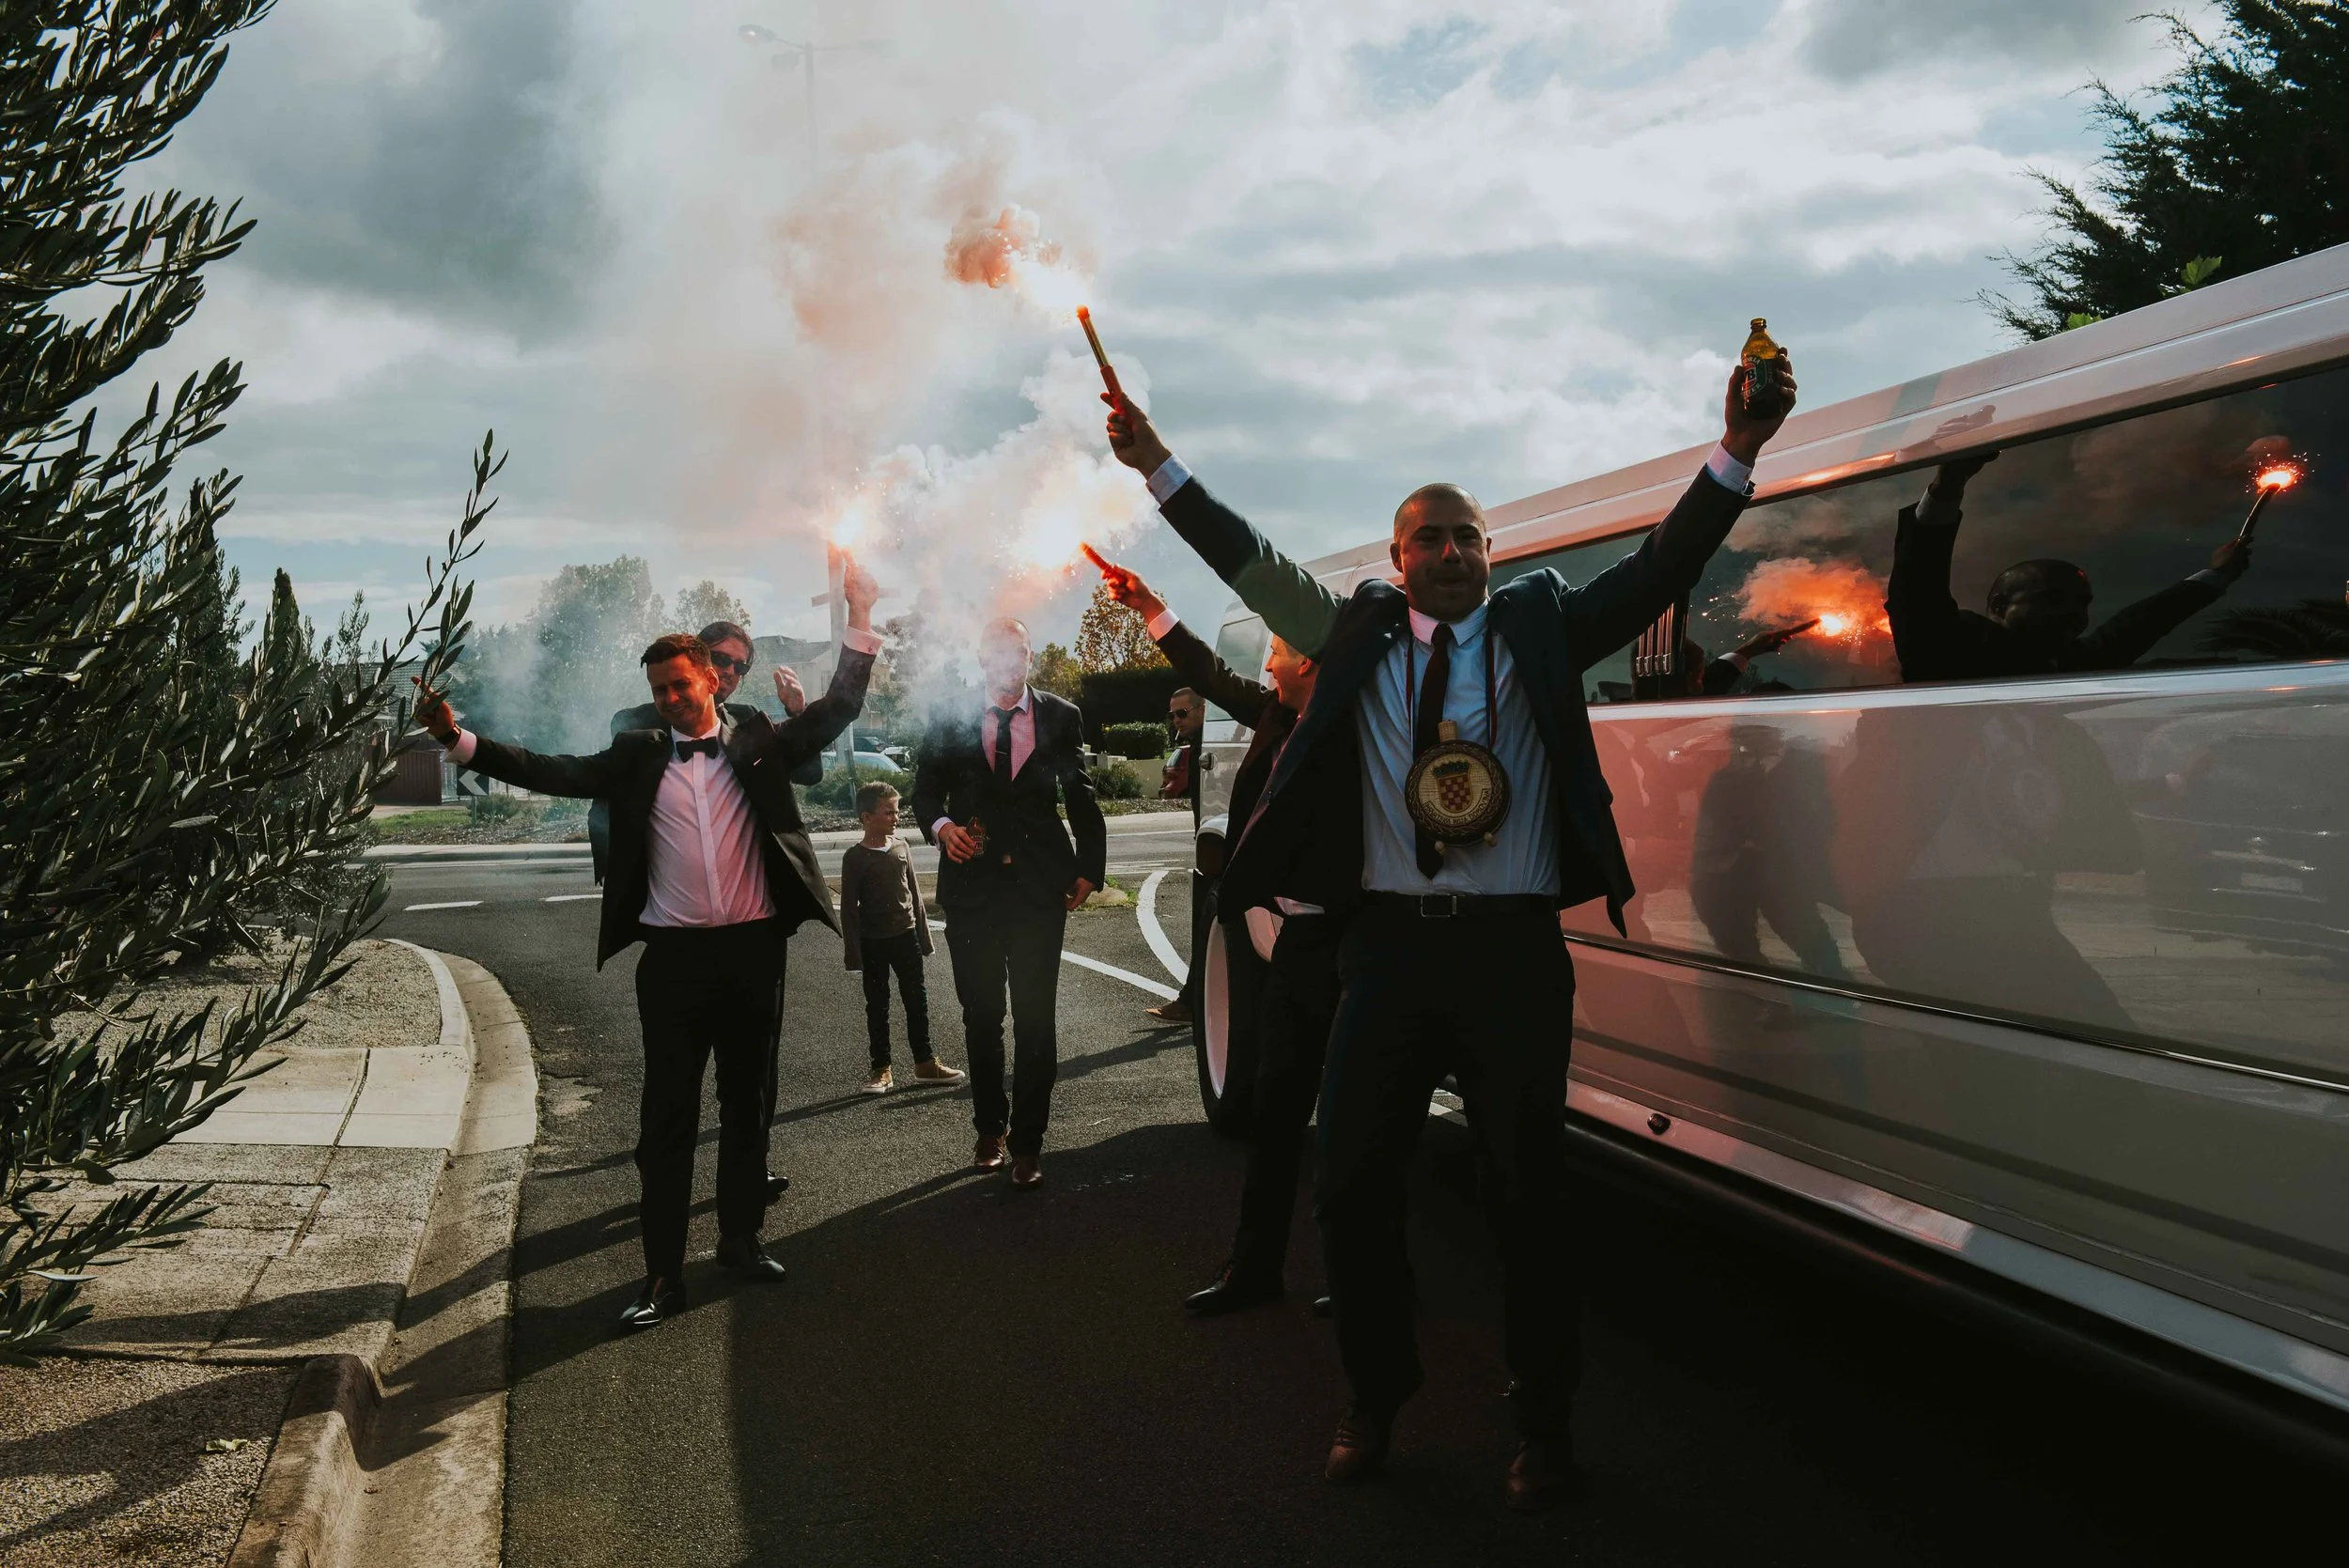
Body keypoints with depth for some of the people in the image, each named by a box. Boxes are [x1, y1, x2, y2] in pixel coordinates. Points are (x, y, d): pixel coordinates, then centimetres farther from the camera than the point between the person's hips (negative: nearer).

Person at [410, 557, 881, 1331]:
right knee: (667, 1115, 2)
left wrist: (859, 619, -7)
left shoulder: (760, 744, 6)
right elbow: (554, 772, -1)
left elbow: (839, 710, 1)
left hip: (753, 948, 1)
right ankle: (663, 1274, 8)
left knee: (746, 1102, 14)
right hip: (674, 955, -1)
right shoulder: (639, 756, 6)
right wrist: (457, 738, -11)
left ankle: (741, 1239, 29)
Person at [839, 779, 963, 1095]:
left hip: (905, 936, 4)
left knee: (917, 1001, 8)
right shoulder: (855, 857, -9)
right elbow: (848, 908, -8)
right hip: (873, 942, -4)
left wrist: (923, 934, 11)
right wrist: (853, 951, -11)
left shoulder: (901, 846, 4)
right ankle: (881, 1070, 12)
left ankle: (924, 1063, 18)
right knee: (877, 1006, 5)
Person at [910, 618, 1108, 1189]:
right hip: (971, 883, 1)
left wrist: (1089, 866, 3)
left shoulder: (1062, 718, 4)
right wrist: (941, 826, -12)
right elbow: (925, 790, 9)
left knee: (1035, 1018, 0)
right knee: (980, 1015, 11)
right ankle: (989, 1127, 27)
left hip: (1039, 884, -1)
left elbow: (1081, 796, 8)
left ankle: (1028, 1141, 9)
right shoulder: (951, 719, 4)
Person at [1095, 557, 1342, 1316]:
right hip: (1295, 940, 8)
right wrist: (1149, 608, 22)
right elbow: (1216, 678, 21)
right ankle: (1255, 1267, 24)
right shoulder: (1282, 719, 7)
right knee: (1275, 1108, 14)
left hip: (1339, 944, -8)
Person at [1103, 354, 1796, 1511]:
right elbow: (1255, 566, 8)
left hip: (1512, 948, -2)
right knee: (1350, 1188, 6)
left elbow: (1656, 571, -3)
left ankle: (1542, 1426, 22)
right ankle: (1375, 1402, 27)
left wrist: (1735, 452, -14)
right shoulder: (1360, 637, 10)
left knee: (1528, 1196, 4)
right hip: (1389, 944, 2)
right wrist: (1159, 467, 4)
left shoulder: (1538, 626, 6)